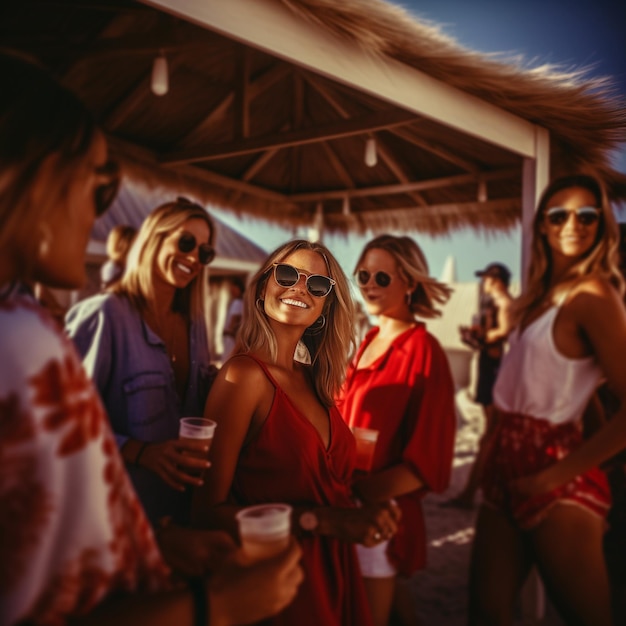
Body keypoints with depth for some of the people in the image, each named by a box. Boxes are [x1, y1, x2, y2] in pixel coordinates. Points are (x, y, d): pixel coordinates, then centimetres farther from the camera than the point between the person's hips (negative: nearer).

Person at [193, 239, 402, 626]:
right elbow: (209, 508, -20)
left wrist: (364, 514, -10)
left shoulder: (314, 379, 2)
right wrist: (323, 520, -23)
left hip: (331, 573, 7)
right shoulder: (245, 374, -17)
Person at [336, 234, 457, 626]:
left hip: (382, 507, -6)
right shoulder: (368, 343, 6)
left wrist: (360, 492, -22)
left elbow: (428, 458, -16)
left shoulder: (422, 349, -13)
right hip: (347, 505, 6)